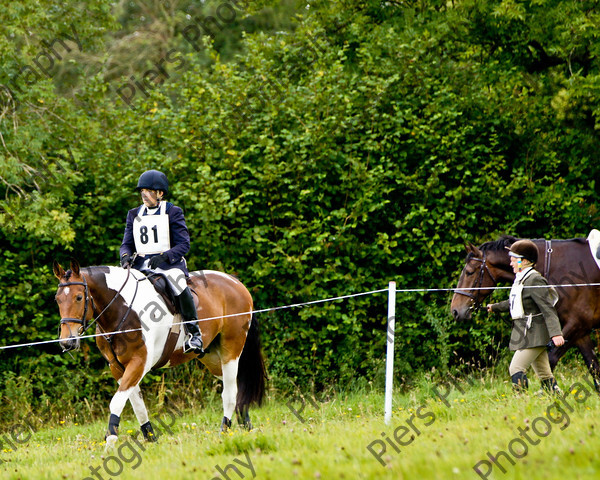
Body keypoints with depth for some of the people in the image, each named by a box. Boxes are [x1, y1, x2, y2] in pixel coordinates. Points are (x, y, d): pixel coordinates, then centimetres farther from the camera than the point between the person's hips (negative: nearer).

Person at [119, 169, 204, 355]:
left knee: (178, 284, -35)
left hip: (169, 263, -5)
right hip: (140, 264, 5)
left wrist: (163, 257, -23)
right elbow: (127, 244, 13)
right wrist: (126, 256, -13)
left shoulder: (173, 213, 2)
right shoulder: (134, 215, 16)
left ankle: (193, 333, -29)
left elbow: (183, 244, -6)